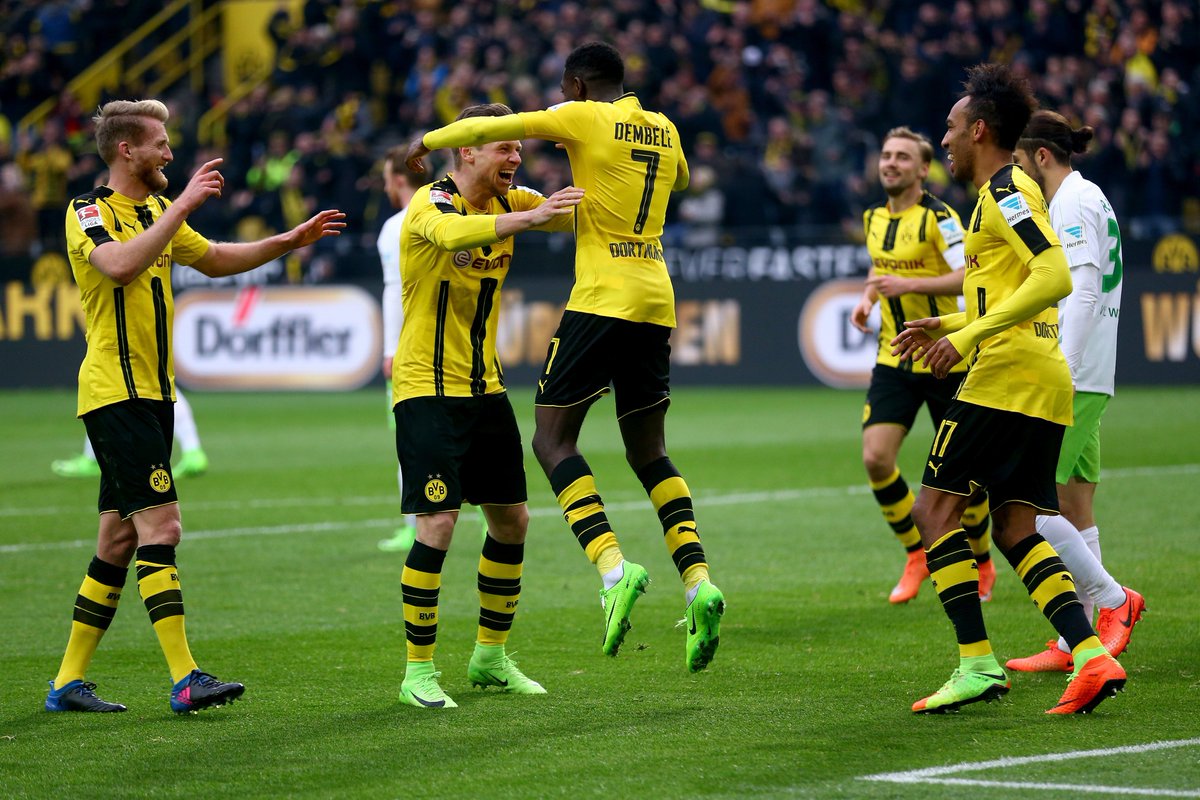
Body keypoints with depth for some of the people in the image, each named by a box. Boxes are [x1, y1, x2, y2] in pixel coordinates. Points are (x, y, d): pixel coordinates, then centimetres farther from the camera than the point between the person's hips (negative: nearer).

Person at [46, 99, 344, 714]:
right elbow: (120, 265, -31)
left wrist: (289, 241, 23)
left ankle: (69, 682, 13)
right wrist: (181, 206, -30)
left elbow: (214, 260, 31)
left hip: (152, 394, 9)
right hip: (116, 393, -9)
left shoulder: (156, 211, 17)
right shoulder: (89, 212, -10)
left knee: (119, 541, 8)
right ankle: (185, 680, -20)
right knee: (160, 527, -16)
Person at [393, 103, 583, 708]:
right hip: (427, 388, -8)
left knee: (511, 520, 10)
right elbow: (452, 234, -40)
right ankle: (418, 671, -6)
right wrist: (525, 219, -51)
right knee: (439, 523, -14)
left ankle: (491, 657, 25)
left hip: (485, 387, 8)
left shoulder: (509, 201, 6)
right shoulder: (431, 203, -16)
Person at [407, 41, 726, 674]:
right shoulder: (663, 130, 15)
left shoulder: (585, 118, -3)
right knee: (649, 452, 13)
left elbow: (490, 128, -4)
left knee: (552, 439, -3)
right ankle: (698, 582, -2)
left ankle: (613, 567, -21)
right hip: (657, 301, 6)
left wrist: (428, 142, 12)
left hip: (603, 300, -6)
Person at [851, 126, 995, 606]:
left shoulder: (938, 217, -13)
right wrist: (868, 298, 8)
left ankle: (981, 564, 25)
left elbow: (969, 276, -23)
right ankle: (916, 554, 10)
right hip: (893, 360, 5)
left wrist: (908, 283, -28)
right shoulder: (875, 218, 8)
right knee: (876, 458, -10)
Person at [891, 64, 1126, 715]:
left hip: (1006, 375, -10)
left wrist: (969, 335, -22)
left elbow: (1054, 276, -21)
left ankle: (977, 662, -12)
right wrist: (948, 325, 22)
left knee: (935, 507, -5)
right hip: (1047, 380, 10)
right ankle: (1092, 655, -7)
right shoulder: (1010, 192, 23)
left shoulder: (1005, 191, -8)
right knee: (1016, 530, 8)